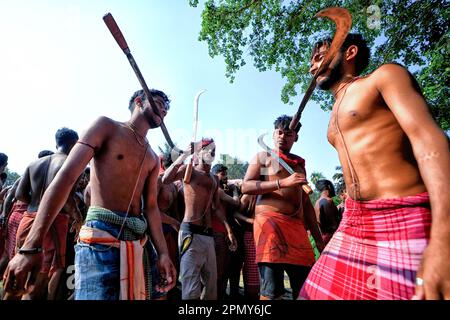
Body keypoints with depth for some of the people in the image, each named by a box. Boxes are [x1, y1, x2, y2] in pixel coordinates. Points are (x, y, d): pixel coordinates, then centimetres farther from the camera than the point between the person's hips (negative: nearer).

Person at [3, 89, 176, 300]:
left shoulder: (153, 159, 16)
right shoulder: (106, 126, -1)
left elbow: (151, 206, 11)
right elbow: (66, 177, -10)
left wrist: (162, 253, 2)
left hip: (136, 245, 6)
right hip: (101, 239, -6)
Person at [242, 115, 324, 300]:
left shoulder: (299, 164, 24)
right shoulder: (262, 157, 9)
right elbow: (245, 187, -6)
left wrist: (318, 238, 18)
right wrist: (283, 182, -15)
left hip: (297, 226, 5)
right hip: (270, 220, -5)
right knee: (272, 290, -11)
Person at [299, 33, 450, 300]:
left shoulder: (385, 76, 2)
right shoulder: (337, 117, 23)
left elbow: (429, 138, -13)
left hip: (404, 222, -7)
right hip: (353, 224, 7)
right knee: (316, 294, 5)